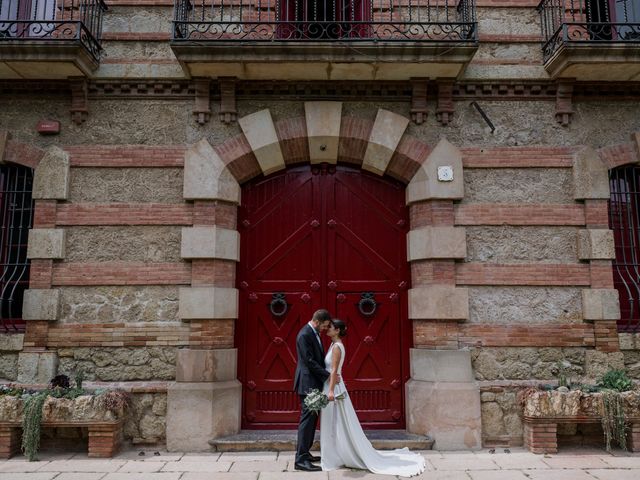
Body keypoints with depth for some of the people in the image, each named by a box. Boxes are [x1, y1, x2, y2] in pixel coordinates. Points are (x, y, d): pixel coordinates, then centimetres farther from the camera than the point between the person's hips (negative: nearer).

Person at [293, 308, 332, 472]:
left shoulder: (314, 333, 13)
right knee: (307, 418, -8)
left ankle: (304, 453, 23)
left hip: (314, 383, 10)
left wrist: (327, 374, 11)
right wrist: (328, 375, -18)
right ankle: (300, 460, -5)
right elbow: (309, 361, -21)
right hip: (308, 383, -10)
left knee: (312, 418, 14)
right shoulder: (304, 335, -18)